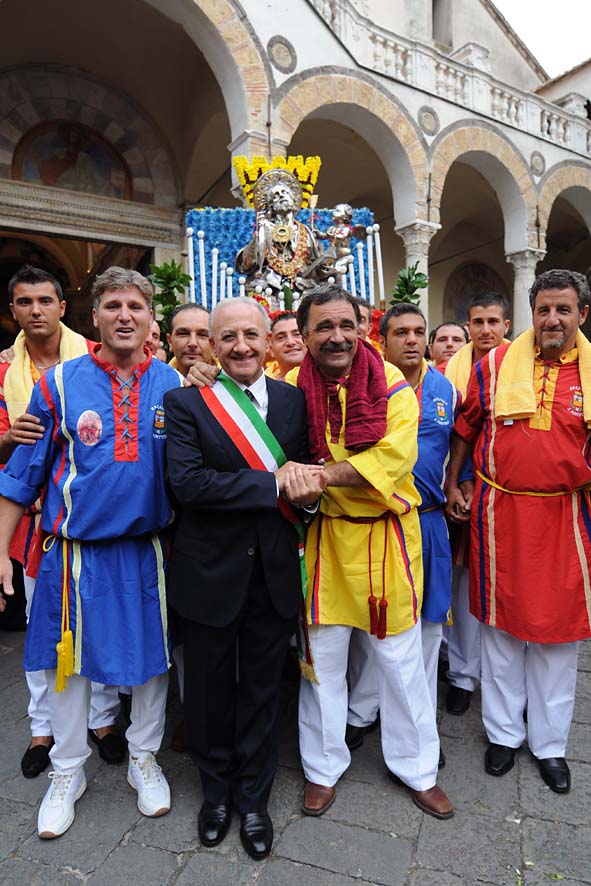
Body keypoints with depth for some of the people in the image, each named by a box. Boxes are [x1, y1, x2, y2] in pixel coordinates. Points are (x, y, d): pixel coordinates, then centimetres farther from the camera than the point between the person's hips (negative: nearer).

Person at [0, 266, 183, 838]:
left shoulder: (173, 385, -1)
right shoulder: (59, 382, -4)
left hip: (149, 547, 1)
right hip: (77, 549, 0)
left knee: (153, 653, 14)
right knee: (69, 657, 14)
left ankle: (143, 759, 40)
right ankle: (67, 773, 40)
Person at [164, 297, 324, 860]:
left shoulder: (293, 399, 2)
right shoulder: (185, 402, -7)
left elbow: (303, 473, 6)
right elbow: (186, 481, -20)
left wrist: (306, 485, -18)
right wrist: (274, 482, -22)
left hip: (275, 571, 2)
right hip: (210, 573, -2)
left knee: (261, 688, 18)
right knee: (211, 689, 18)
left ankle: (253, 798, 43)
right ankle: (216, 791, 46)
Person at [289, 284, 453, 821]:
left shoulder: (394, 386, -7)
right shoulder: (292, 389, -2)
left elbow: (394, 456, -20)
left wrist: (319, 474, -27)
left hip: (387, 535, -1)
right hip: (322, 537, 1)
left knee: (400, 656, 13)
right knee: (322, 654, 14)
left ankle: (416, 767, 38)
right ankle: (323, 767, 37)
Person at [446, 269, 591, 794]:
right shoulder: (495, 365, 0)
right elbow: (466, 427, 8)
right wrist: (452, 485, 6)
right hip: (499, 511, 0)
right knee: (501, 622, 11)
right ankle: (504, 732, 32)